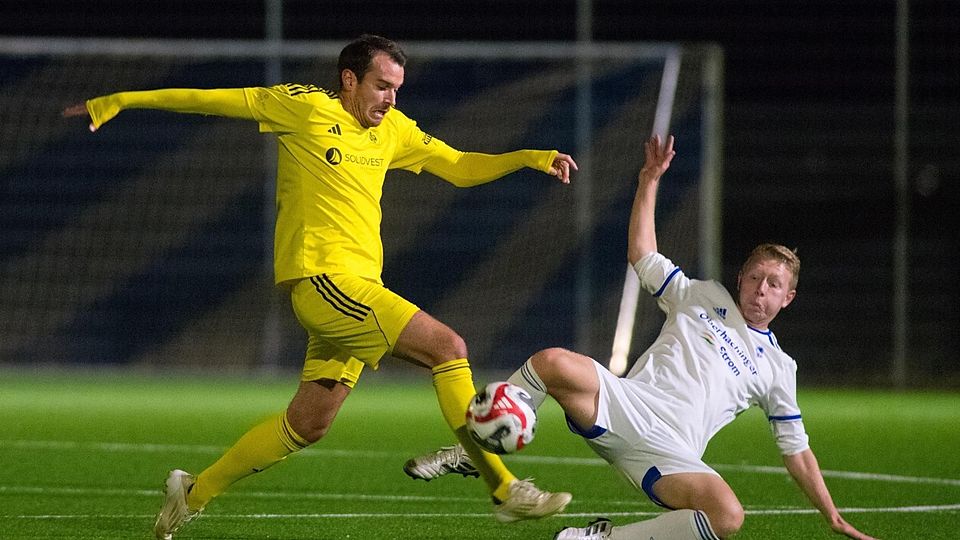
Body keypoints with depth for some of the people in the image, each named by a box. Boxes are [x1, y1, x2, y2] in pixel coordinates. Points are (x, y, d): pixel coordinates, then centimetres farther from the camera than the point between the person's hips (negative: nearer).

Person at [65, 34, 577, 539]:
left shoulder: (394, 129, 16)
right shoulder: (304, 106, -3)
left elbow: (460, 166, 21)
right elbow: (212, 99, 3)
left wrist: (534, 158, 6)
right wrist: (119, 101, 6)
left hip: (356, 287, 8)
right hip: (322, 276, -8)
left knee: (308, 423, 10)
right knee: (447, 347, -18)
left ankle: (195, 492, 23)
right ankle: (504, 490, -15)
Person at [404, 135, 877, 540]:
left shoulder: (778, 368, 22)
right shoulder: (704, 298, 21)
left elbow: (797, 451, 25)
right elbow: (642, 255, 17)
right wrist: (650, 181, 9)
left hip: (670, 455, 1)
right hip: (624, 408, -1)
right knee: (552, 363, -34)